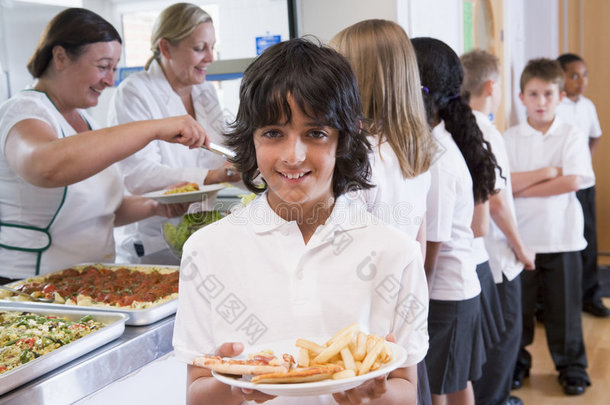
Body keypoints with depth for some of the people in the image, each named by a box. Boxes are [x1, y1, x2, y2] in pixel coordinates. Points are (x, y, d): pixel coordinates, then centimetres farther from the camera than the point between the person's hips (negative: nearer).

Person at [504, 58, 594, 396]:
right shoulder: (510, 138, 1)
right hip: (520, 237, 1)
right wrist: (547, 172, -14)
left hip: (562, 237, 0)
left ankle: (572, 367, 24)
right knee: (518, 304, 10)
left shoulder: (571, 136, 0)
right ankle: (517, 363, 27)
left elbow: (574, 181, -13)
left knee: (564, 306, 8)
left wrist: (524, 188, -13)